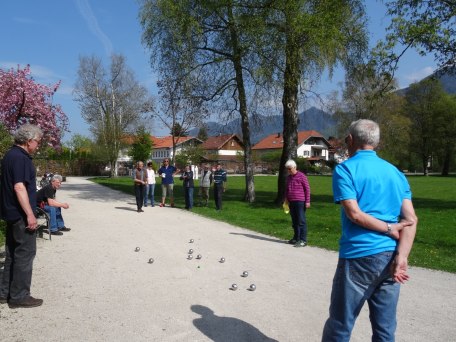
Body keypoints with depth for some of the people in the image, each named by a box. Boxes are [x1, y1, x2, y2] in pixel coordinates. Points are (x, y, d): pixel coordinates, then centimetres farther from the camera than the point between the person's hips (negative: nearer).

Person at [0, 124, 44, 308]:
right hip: (21, 214, -10)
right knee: (25, 253, -2)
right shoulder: (20, 158, -17)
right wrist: (30, 214, -23)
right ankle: (19, 296, 5)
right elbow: (19, 187, -24)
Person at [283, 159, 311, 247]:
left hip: (300, 202, -7)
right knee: (294, 221, 13)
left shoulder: (301, 176, -7)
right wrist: (286, 198, 10)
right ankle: (296, 238, 23)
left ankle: (303, 240, -2)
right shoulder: (288, 177, 13)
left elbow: (307, 189, -7)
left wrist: (307, 201, -10)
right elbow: (286, 189, 23)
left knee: (301, 221, -5)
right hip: (291, 202, 7)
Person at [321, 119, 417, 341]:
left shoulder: (345, 169, -5)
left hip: (359, 256, -6)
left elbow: (355, 214, -17)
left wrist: (390, 229, -5)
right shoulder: (396, 172, 11)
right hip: (390, 256, 6)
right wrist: (401, 257, -8)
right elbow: (411, 219, 1)